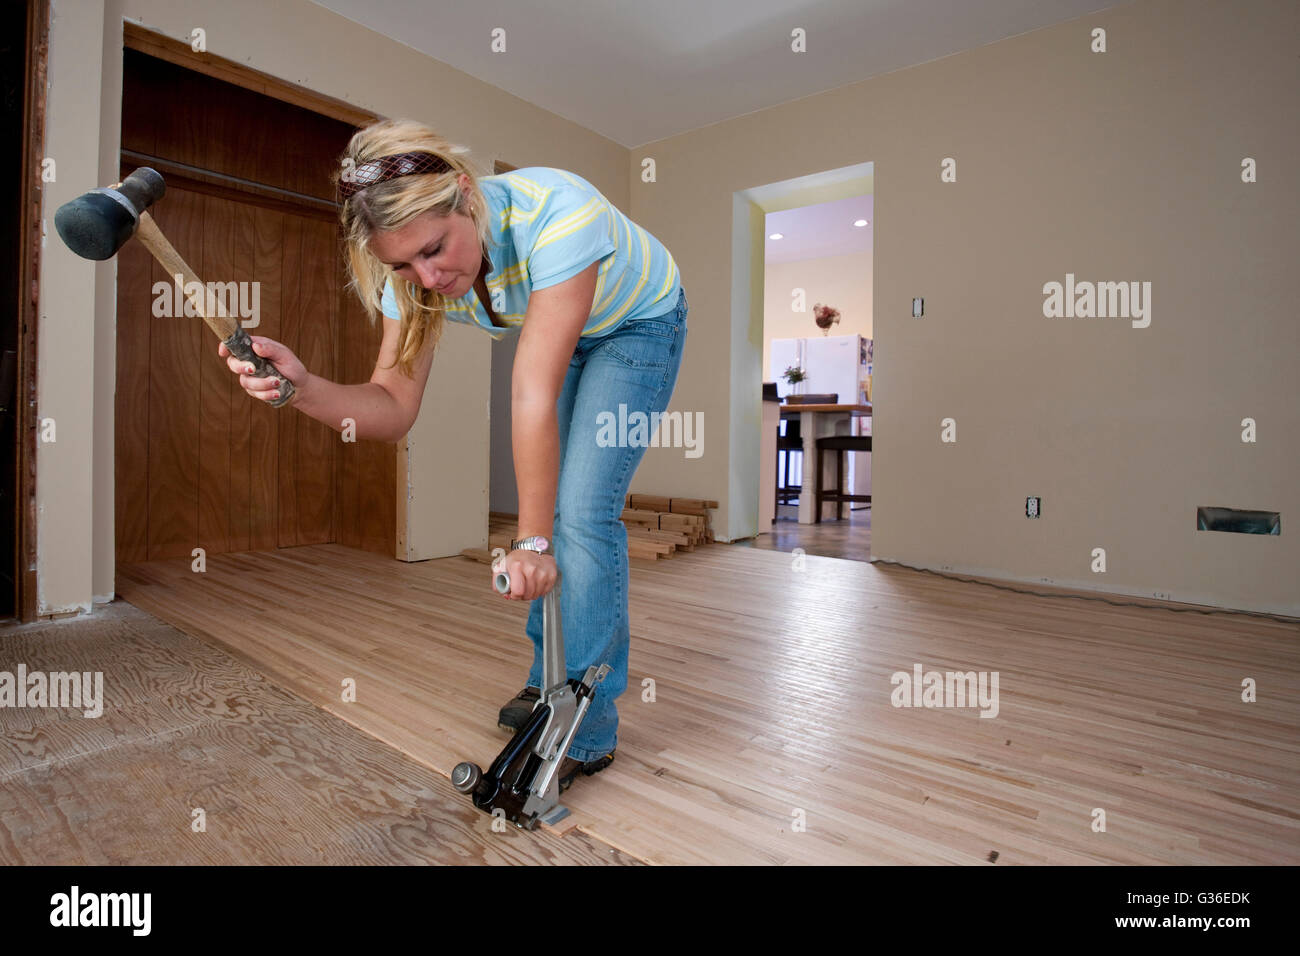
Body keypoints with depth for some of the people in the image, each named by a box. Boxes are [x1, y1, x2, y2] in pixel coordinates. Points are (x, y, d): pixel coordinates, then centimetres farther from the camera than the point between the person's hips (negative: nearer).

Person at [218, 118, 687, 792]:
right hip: (560, 340, 6)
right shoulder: (414, 267, -20)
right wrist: (302, 388, -40)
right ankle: (551, 679, 22)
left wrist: (532, 541, -35)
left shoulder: (556, 211, -39)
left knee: (583, 509, -17)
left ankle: (588, 728, -3)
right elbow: (393, 404, -20)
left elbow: (534, 397, -41)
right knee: (544, 503, 1)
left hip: (636, 326, -5)